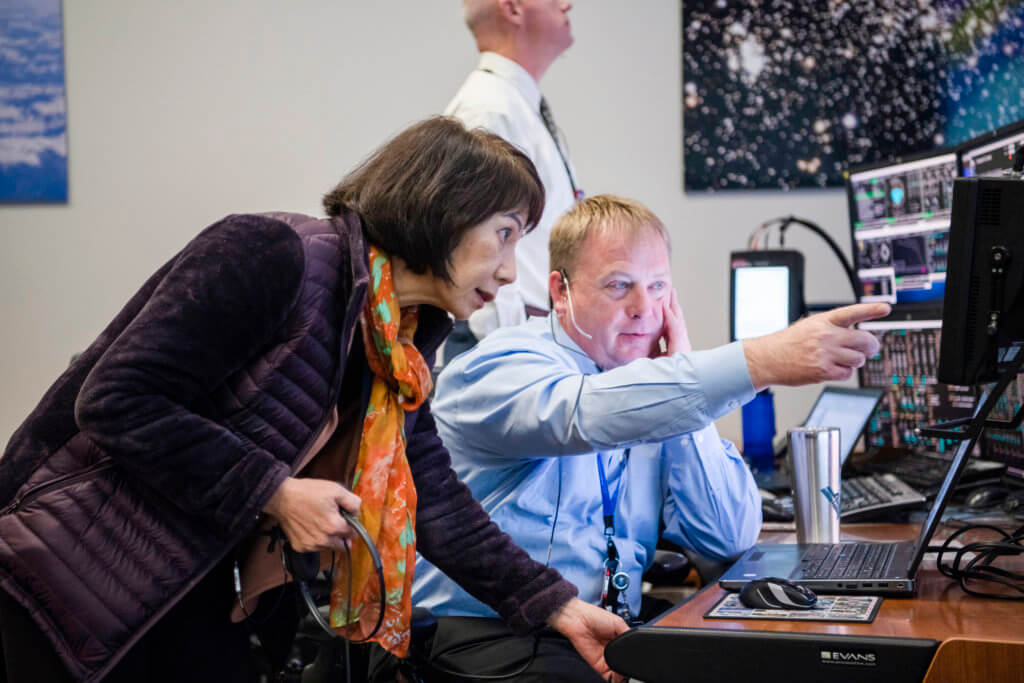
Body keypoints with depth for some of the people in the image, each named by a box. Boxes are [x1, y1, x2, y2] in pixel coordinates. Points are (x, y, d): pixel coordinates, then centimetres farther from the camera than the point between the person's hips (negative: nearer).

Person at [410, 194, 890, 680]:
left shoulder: (654, 403, 13)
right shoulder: (506, 363, -6)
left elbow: (729, 539, 3)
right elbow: (584, 414, -31)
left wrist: (681, 375, -1)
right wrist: (760, 362, -40)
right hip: (484, 634, -6)